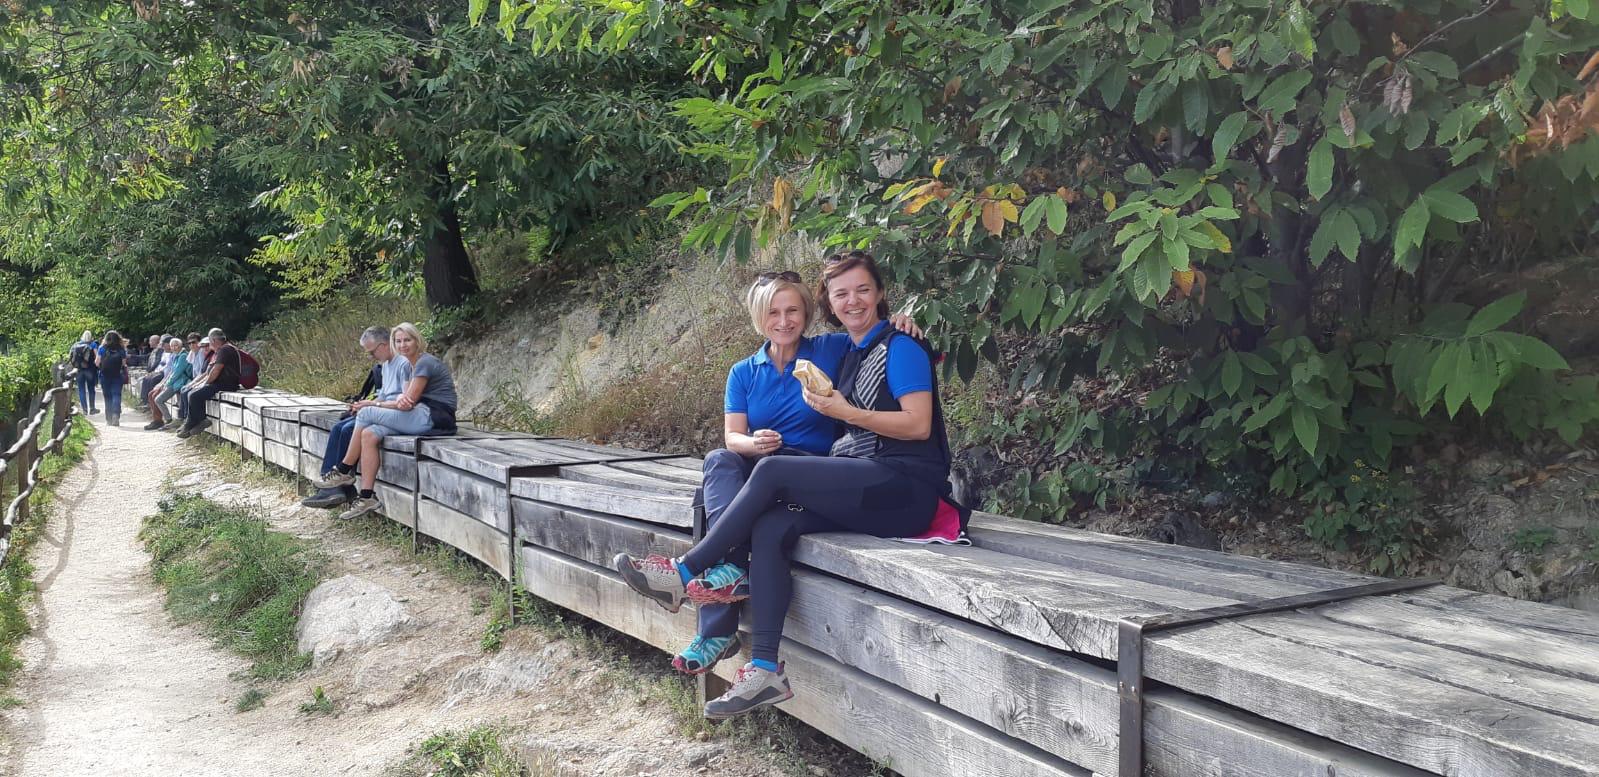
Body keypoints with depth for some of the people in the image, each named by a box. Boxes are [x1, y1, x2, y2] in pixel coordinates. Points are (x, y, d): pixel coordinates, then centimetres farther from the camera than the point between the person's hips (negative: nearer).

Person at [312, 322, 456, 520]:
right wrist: (401, 398, -9)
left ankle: (344, 471, 5)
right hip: (426, 418, 9)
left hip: (433, 417, -9)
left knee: (365, 414, -10)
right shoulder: (414, 364, 21)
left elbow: (408, 403, -13)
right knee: (369, 434, -9)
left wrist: (374, 404, -3)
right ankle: (367, 497, -10)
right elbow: (405, 398, 14)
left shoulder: (425, 363, -10)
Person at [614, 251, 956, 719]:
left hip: (905, 489, -7)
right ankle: (765, 671, -22)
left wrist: (844, 412, -14)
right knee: (770, 528, -20)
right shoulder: (851, 355, 22)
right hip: (867, 490, 7)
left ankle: (685, 574, -13)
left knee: (772, 470, -23)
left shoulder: (900, 348, -1)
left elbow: (919, 425, -11)